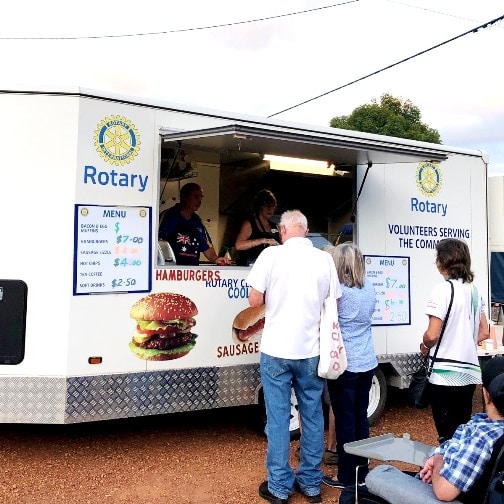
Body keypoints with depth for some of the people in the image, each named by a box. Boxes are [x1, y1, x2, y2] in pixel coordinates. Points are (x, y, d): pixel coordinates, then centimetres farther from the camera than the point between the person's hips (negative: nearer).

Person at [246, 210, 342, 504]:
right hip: (311, 351, 3)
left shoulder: (272, 254, -7)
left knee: (278, 419, 7)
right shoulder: (324, 259, 1)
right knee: (313, 417, 14)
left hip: (277, 350, -2)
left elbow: (255, 300, -8)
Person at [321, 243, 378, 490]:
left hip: (344, 365, -6)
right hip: (367, 363, 6)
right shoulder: (370, 288, 4)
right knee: (361, 418, 15)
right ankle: (362, 472, 26)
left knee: (345, 420, 4)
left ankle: (346, 476, 15)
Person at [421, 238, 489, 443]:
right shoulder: (474, 290, 8)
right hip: (469, 372, 7)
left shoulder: (443, 289, -14)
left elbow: (432, 335, -17)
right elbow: (484, 333, 13)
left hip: (445, 374, -7)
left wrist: (424, 347, 2)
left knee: (448, 436, 3)